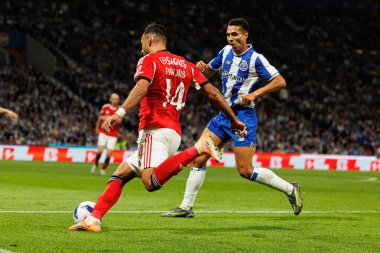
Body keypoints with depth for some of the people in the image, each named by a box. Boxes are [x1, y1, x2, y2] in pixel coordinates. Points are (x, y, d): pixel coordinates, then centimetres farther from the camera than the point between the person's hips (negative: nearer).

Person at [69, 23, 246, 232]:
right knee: (120, 174, 12)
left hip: (155, 129, -9)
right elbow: (213, 93, 18)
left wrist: (120, 113, -32)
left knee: (151, 182, -28)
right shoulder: (186, 65, 20)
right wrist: (234, 120, 27)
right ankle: (93, 220, 2)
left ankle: (197, 149, -30)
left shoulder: (148, 60, 0)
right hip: (174, 131, 9)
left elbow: (141, 87, -20)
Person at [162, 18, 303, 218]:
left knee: (245, 170, -9)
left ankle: (290, 189, 7)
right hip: (224, 113, 7)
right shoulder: (226, 52, 9)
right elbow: (209, 72, 23)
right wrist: (203, 68, -1)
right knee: (198, 158, -1)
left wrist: (255, 93, -22)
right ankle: (186, 207, 5)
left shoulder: (255, 59, -11)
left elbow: (280, 82, -12)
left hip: (243, 115, -7)